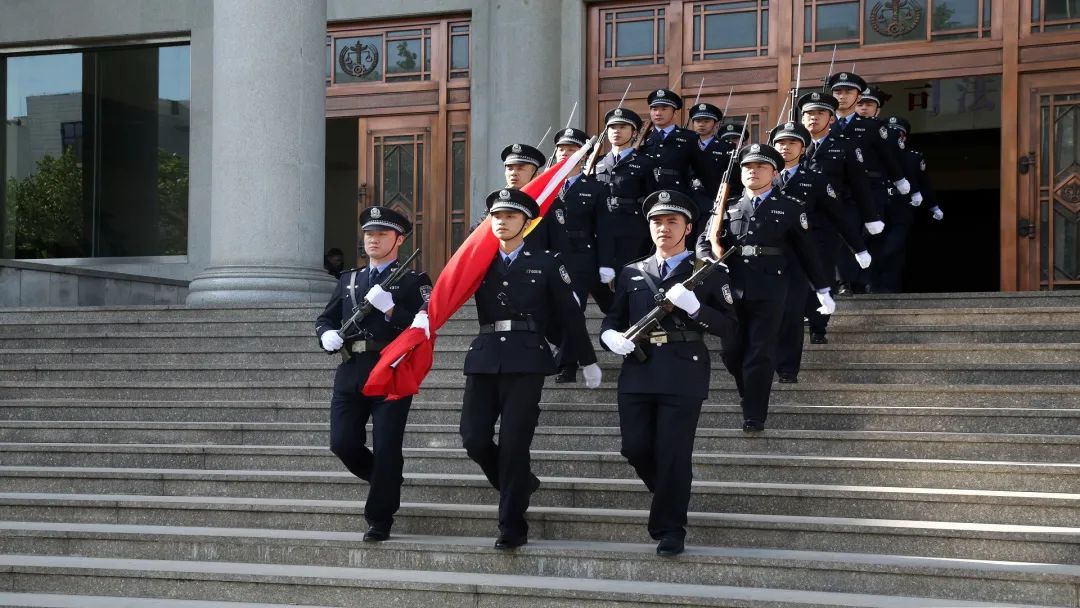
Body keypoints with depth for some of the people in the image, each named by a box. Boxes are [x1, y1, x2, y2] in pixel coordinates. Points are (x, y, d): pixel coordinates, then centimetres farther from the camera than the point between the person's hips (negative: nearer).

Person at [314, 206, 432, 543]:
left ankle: (379, 520, 6)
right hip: (350, 374, 5)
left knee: (386, 449, -6)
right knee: (343, 443, -4)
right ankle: (384, 482, 25)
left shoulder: (414, 282, 4)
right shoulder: (349, 279, 20)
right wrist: (327, 335, -3)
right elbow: (325, 318, 20)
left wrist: (389, 308, -18)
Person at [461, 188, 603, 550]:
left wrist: (588, 361, 12)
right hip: (484, 359, 3)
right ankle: (519, 484, 26)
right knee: (474, 439, -3)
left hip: (526, 361, -3)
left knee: (514, 444, -6)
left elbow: (570, 315, 9)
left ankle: (512, 527, 4)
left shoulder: (546, 265, 6)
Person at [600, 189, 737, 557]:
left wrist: (694, 307, -16)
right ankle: (669, 496, 30)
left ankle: (670, 530, 4)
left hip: (683, 377, -4)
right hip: (638, 375, 4)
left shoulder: (708, 273, 5)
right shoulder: (631, 273, 16)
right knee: (635, 449, 2)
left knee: (673, 455, -6)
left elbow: (729, 327, 0)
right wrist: (610, 335, -4)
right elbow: (613, 318, 19)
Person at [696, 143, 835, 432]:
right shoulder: (728, 208, 11)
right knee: (732, 352, 7)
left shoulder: (790, 208, 5)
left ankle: (754, 417, 2)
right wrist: (708, 260, -13)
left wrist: (823, 290, 8)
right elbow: (705, 241, 9)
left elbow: (806, 251, 8)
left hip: (769, 291, -3)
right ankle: (752, 399, 30)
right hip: (732, 289, 3)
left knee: (760, 354, -3)